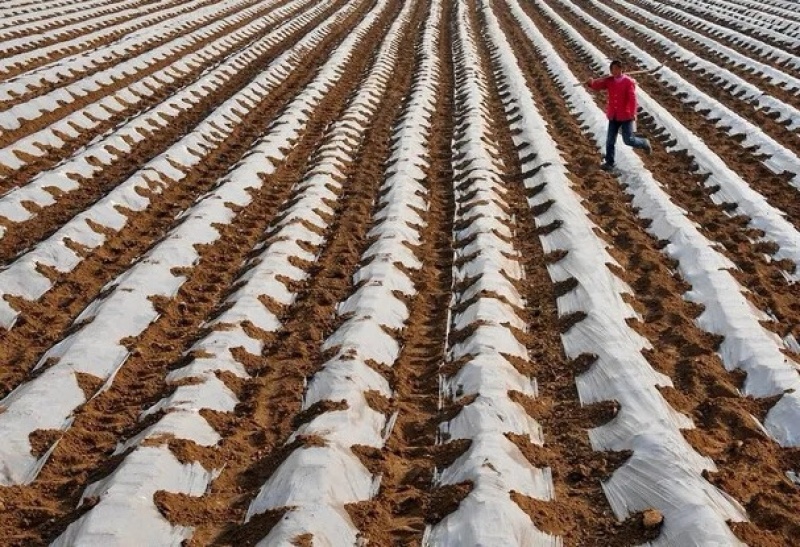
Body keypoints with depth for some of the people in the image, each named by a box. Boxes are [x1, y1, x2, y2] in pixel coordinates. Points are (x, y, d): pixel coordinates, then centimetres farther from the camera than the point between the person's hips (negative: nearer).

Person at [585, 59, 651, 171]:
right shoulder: (609, 81, 3)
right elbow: (598, 86, -2)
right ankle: (609, 163, 14)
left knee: (628, 140, -1)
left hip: (626, 116, -5)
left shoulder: (629, 82, -12)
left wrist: (633, 113, -26)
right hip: (613, 116, 5)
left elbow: (632, 98, -17)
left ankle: (644, 143, 28)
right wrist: (591, 83, -25)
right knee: (610, 140, 5)